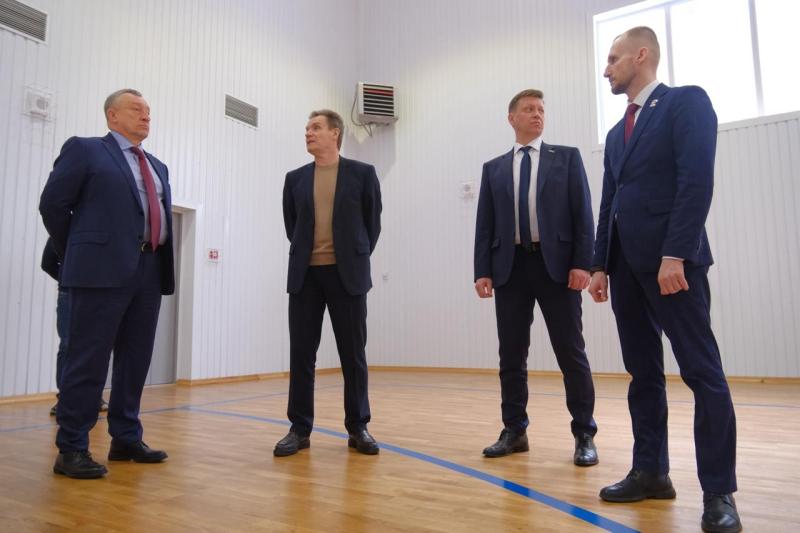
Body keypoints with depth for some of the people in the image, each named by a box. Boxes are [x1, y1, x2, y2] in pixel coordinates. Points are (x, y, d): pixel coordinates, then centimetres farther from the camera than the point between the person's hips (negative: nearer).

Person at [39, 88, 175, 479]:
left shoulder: (158, 167, 22)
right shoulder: (84, 149, 4)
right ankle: (72, 449, 6)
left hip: (150, 270, 6)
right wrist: (76, 256, 4)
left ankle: (126, 439, 19)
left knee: (135, 360, 9)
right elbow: (52, 204, 0)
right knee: (88, 361, -3)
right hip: (104, 268, -6)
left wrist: (160, 262, 12)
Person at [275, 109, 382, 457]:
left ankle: (357, 427, 15)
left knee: (353, 354, 3)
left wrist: (356, 259, 8)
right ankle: (300, 428, 13)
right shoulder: (295, 178, 10)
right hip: (305, 275, 3)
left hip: (347, 274, -2)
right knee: (301, 354, 3)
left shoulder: (362, 173, 3)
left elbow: (372, 223, 7)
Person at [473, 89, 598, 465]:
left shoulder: (566, 157, 11)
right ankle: (514, 431, 18)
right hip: (510, 266, 2)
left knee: (571, 353, 0)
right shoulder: (494, 168, 16)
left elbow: (583, 214, 2)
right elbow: (485, 225, 9)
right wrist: (483, 271, -1)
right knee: (511, 354, 6)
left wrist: (583, 263, -10)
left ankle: (584, 435, 12)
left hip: (556, 264, -2)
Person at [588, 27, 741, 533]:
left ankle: (719, 491, 4)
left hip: (672, 258, -7)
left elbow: (696, 180, -13)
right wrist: (601, 265, 12)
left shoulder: (687, 102, 0)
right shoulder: (617, 133, 22)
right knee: (643, 372, 9)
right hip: (627, 263, 8)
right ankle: (651, 471, 18)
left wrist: (675, 254, -20)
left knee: (701, 371, -4)